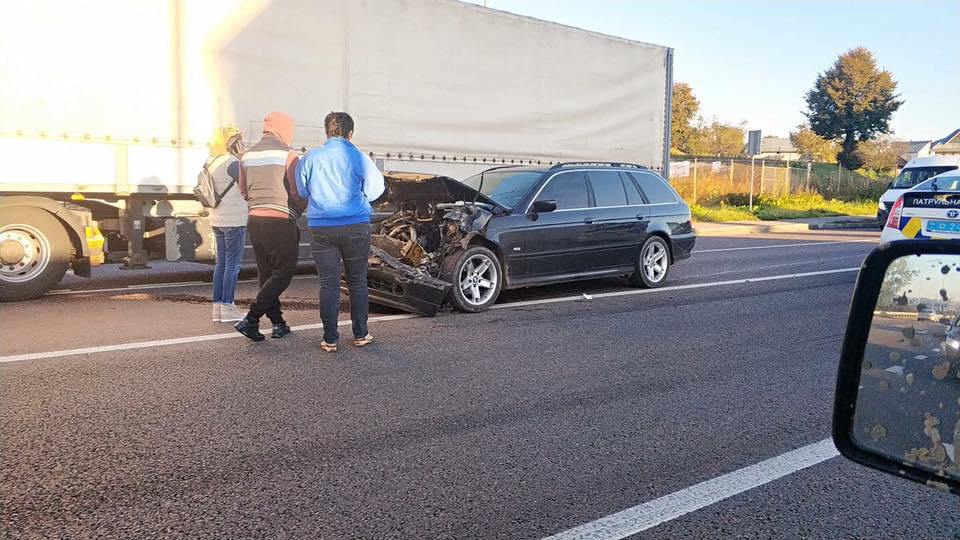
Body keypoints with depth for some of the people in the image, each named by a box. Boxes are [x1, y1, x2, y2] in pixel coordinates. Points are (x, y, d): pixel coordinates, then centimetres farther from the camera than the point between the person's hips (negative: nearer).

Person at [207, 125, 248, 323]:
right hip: (234, 220, -9)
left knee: (221, 262, 12)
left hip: (217, 219, 9)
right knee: (233, 264, -2)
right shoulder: (231, 162, -16)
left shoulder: (211, 162, 11)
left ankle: (217, 306, 14)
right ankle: (227, 307, 1)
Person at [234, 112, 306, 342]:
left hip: (255, 219, 7)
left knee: (266, 274, 14)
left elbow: (243, 190, 19)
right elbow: (298, 191, -9)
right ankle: (251, 319, -8)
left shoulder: (248, 155, 12)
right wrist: (296, 213, 9)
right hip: (281, 221, -7)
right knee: (283, 274, 1)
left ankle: (278, 323, 17)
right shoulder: (287, 153, -7)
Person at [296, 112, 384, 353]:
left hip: (321, 228, 1)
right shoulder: (360, 158, -4)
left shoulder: (310, 158, 0)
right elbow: (374, 190, 5)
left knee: (328, 284, 5)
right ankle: (360, 335, 17)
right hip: (356, 226, -1)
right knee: (357, 282, 10)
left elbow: (302, 192, 11)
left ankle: (330, 339, 8)